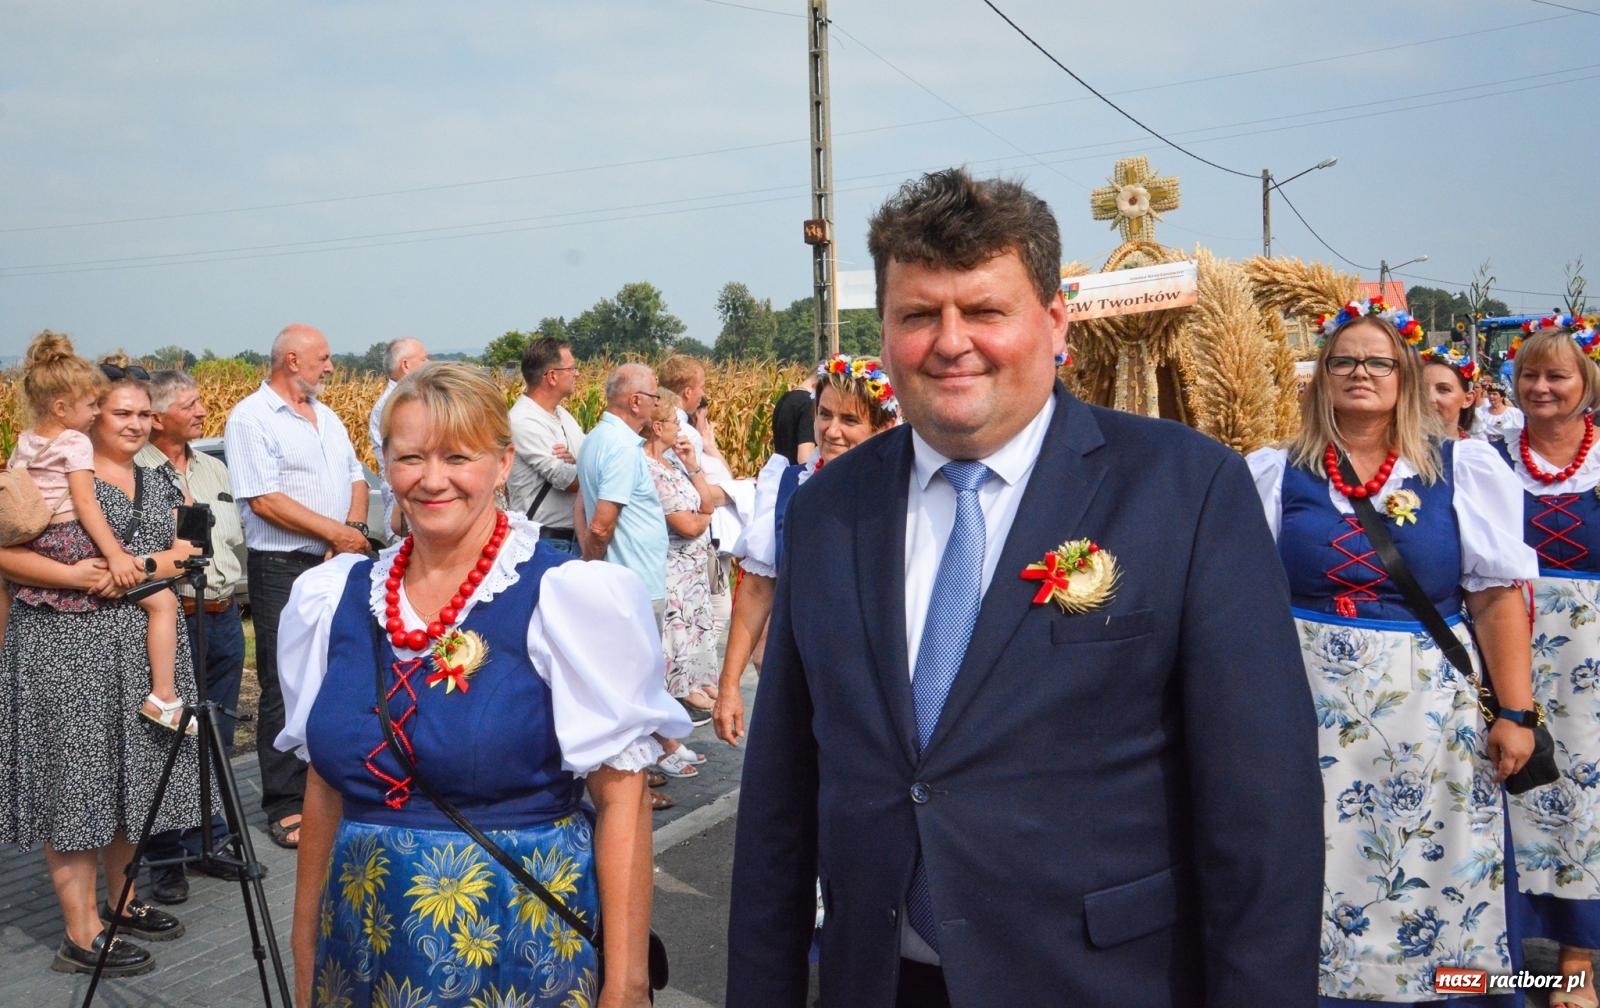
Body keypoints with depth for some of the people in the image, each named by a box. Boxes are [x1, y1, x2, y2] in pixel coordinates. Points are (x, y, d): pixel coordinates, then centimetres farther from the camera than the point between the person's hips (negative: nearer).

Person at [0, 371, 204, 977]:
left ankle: (122, 901, 29)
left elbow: (184, 553, 7)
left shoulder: (158, 484, 14)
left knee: (130, 776, 14)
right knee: (75, 778, -2)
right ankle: (81, 935, 4)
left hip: (144, 647, 7)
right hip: (66, 648, -6)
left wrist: (137, 567, -12)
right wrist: (75, 575, -22)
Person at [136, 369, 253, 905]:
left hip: (222, 615, 7)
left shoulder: (215, 469, 15)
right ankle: (165, 857, 13)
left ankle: (208, 842, 27)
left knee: (216, 741, 14)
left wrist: (232, 594, 12)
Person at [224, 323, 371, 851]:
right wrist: (335, 531, -13)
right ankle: (285, 806, 6)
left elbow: (355, 477, 17)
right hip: (284, 569, -7)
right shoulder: (251, 418, -8)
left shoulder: (326, 417, 18)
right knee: (286, 688, -2)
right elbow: (265, 499, -16)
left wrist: (355, 527, -4)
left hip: (338, 565, 7)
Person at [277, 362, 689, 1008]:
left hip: (522, 951, -4)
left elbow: (621, 800, -12)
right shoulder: (336, 597, 1)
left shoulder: (568, 597, -13)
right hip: (364, 949, 4)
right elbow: (324, 787, 10)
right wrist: (306, 955, 12)